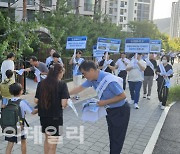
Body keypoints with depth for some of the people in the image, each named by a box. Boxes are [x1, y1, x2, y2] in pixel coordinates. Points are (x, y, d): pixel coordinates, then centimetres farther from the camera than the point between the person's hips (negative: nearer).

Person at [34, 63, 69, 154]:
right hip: (55, 117, -5)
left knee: (47, 138, 28)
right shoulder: (62, 84, -13)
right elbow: (63, 104, -19)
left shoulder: (41, 83, -1)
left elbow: (36, 101, 2)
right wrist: (66, 103, 3)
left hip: (43, 116, 5)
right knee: (52, 146, 9)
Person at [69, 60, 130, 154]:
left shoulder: (109, 80, -33)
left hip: (120, 111, -8)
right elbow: (80, 88, 5)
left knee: (117, 138, 4)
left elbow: (122, 96, -25)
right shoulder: (92, 79, -8)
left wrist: (105, 102, -23)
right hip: (110, 110, 8)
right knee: (112, 136, 19)